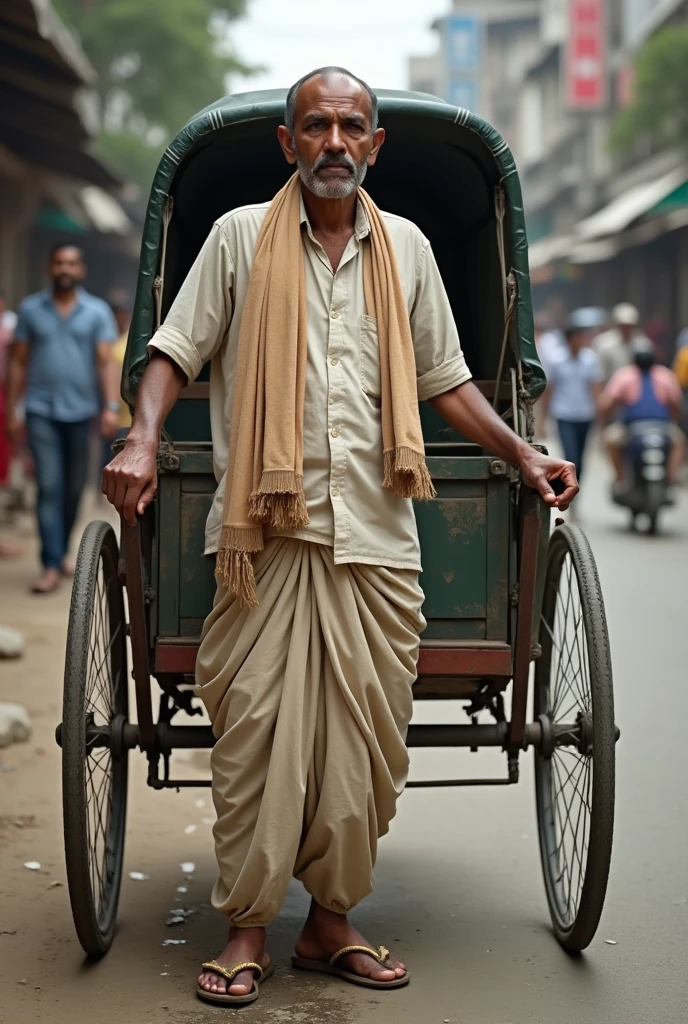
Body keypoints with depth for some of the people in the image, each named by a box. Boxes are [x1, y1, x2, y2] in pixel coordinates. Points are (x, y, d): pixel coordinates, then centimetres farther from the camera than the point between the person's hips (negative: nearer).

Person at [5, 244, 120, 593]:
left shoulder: (97, 312, 5)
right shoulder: (31, 309, 6)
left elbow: (106, 362, -1)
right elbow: (18, 363, 8)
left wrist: (111, 406, -12)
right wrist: (11, 410, 4)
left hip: (80, 410, 1)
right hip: (41, 410, -1)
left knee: (74, 488, 9)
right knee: (49, 487, -9)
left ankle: (60, 551, 27)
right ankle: (51, 566, -9)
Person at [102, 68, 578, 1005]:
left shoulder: (406, 248, 15)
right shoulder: (240, 236, 7)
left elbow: (444, 379, 20)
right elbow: (176, 350, 5)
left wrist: (521, 453, 13)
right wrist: (143, 441, -11)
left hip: (375, 536, 3)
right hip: (264, 532, -2)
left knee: (361, 735, 3)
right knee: (255, 730, -4)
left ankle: (332, 920, 17)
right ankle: (247, 928, 6)